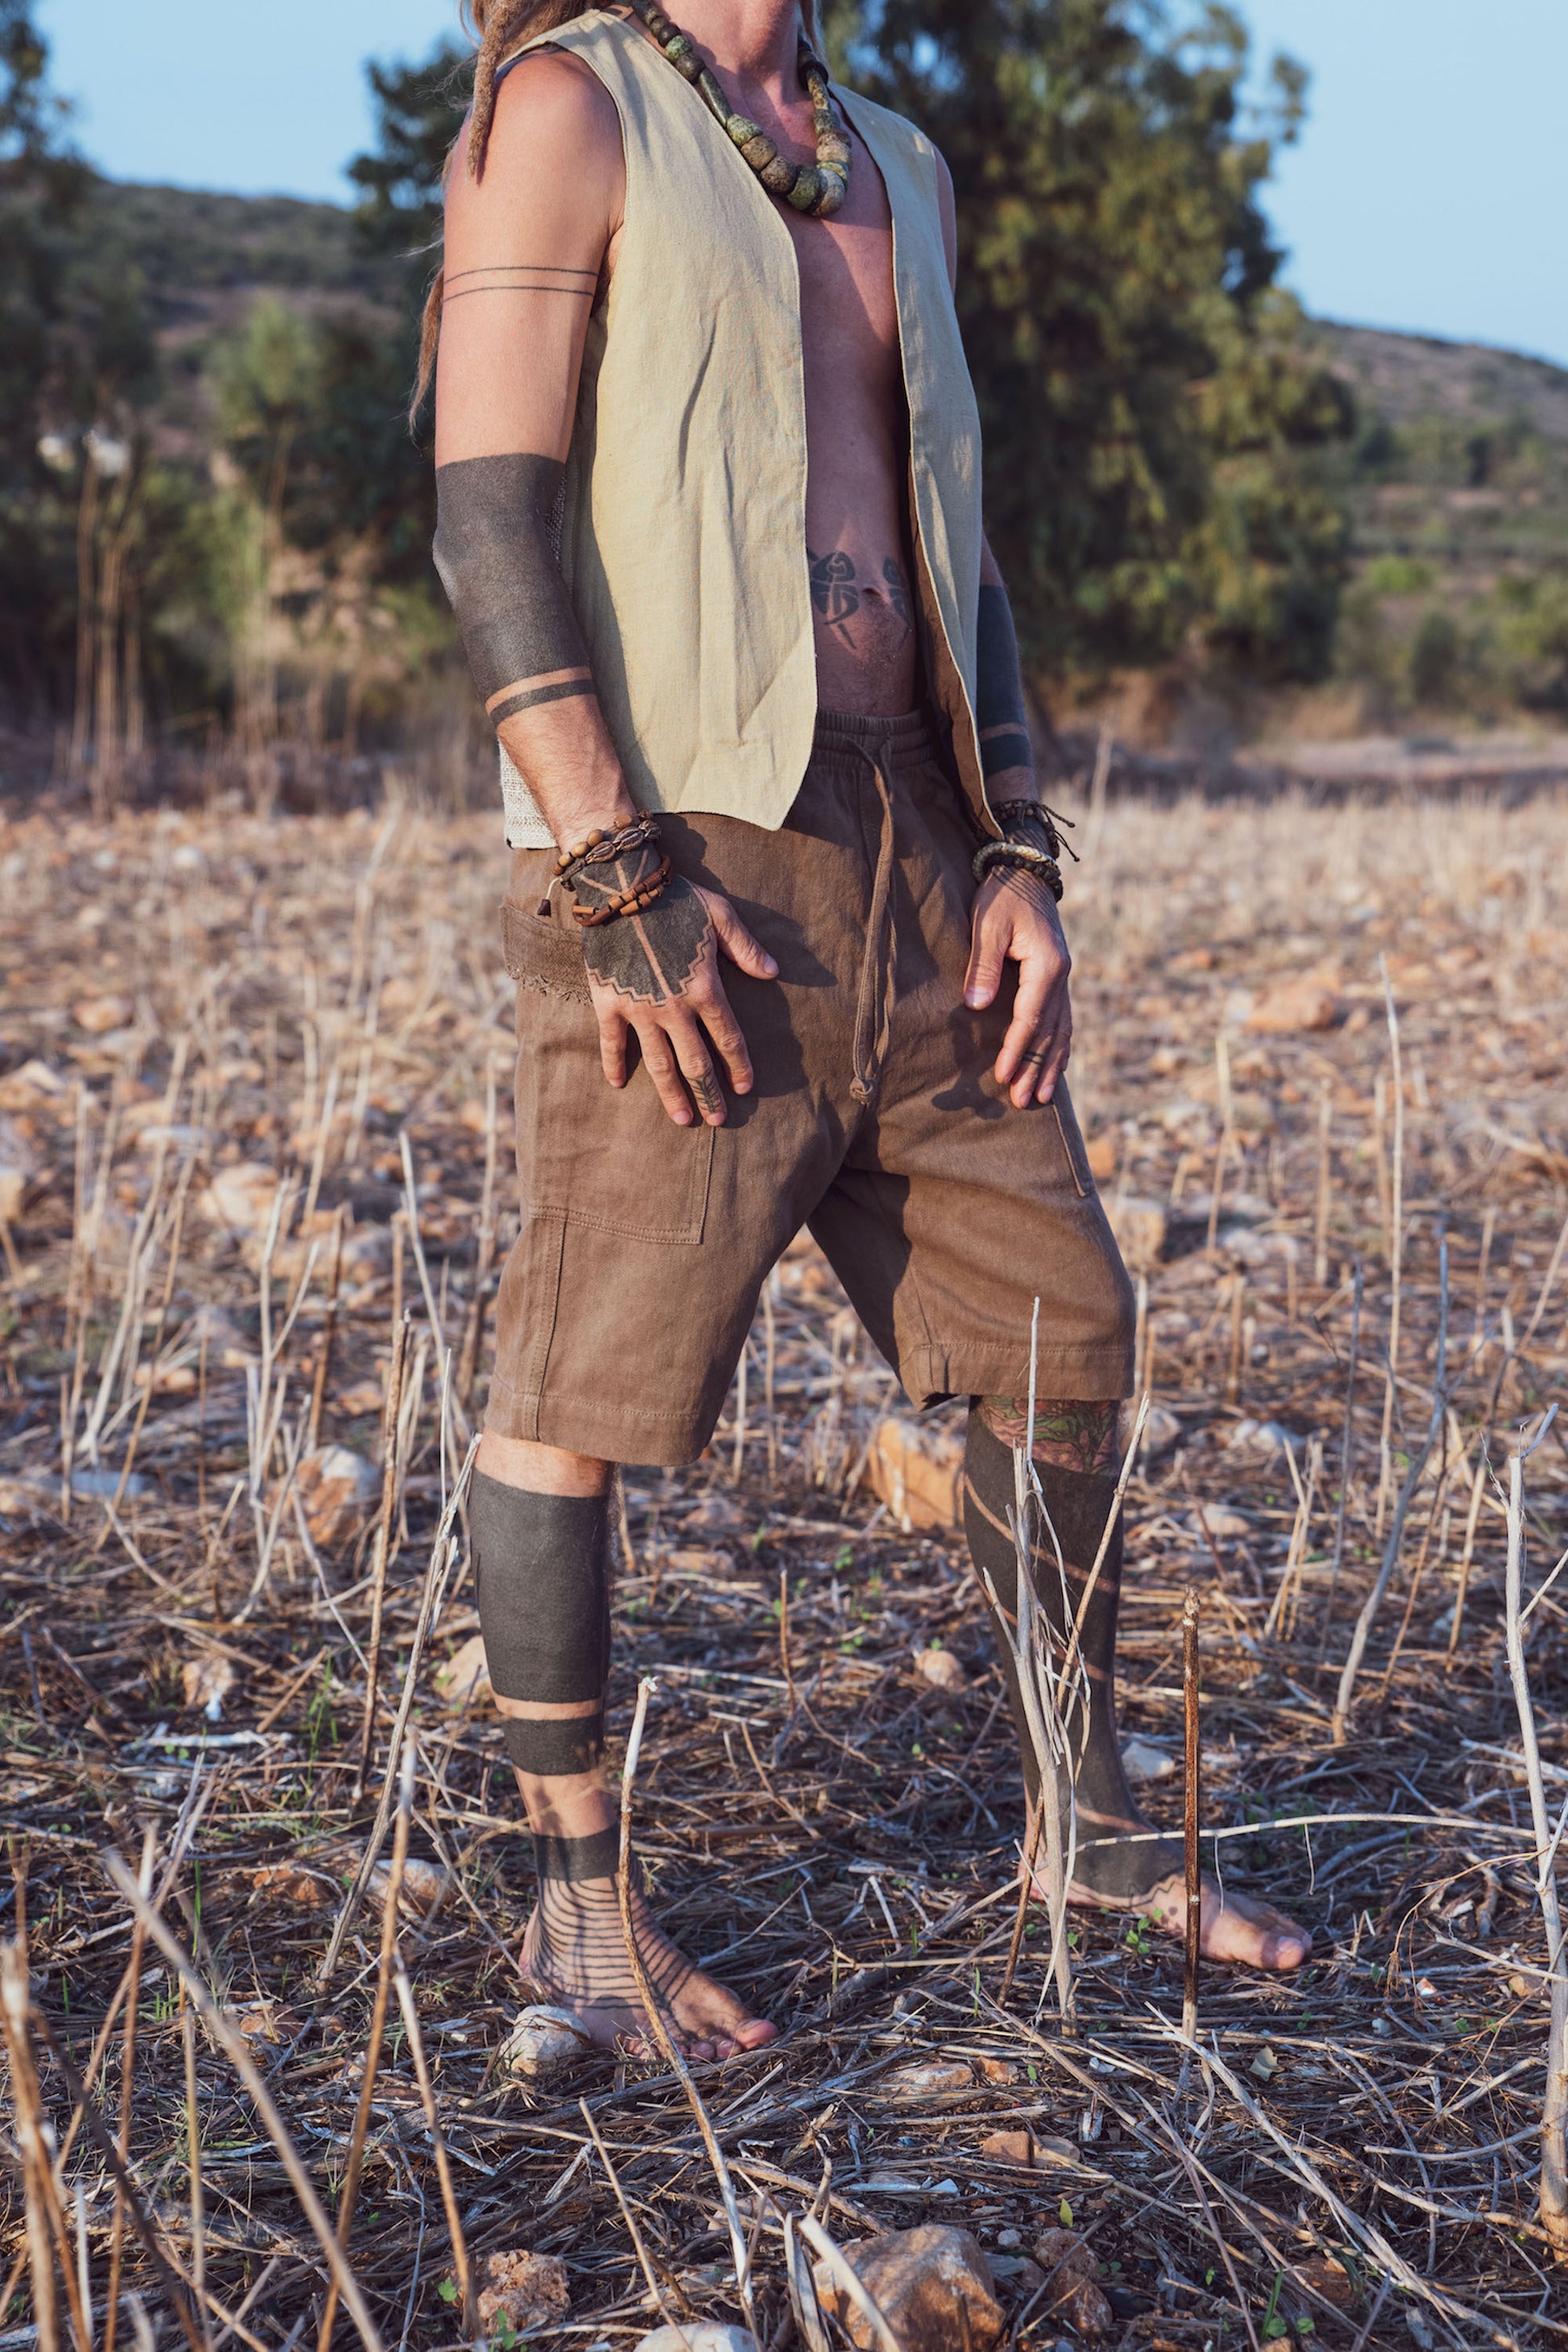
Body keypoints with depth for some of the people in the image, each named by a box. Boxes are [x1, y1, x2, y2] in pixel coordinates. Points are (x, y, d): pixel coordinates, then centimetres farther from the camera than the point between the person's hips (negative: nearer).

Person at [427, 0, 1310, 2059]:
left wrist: (1018, 853, 10)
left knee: (1062, 1327, 9)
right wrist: (613, 871, -18)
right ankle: (578, 1902, 12)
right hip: (676, 842, -7)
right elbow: (491, 514, -10)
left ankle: (1096, 1829, 25)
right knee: (587, 1385, -3)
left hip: (910, 845, 7)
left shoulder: (899, 173, 21)